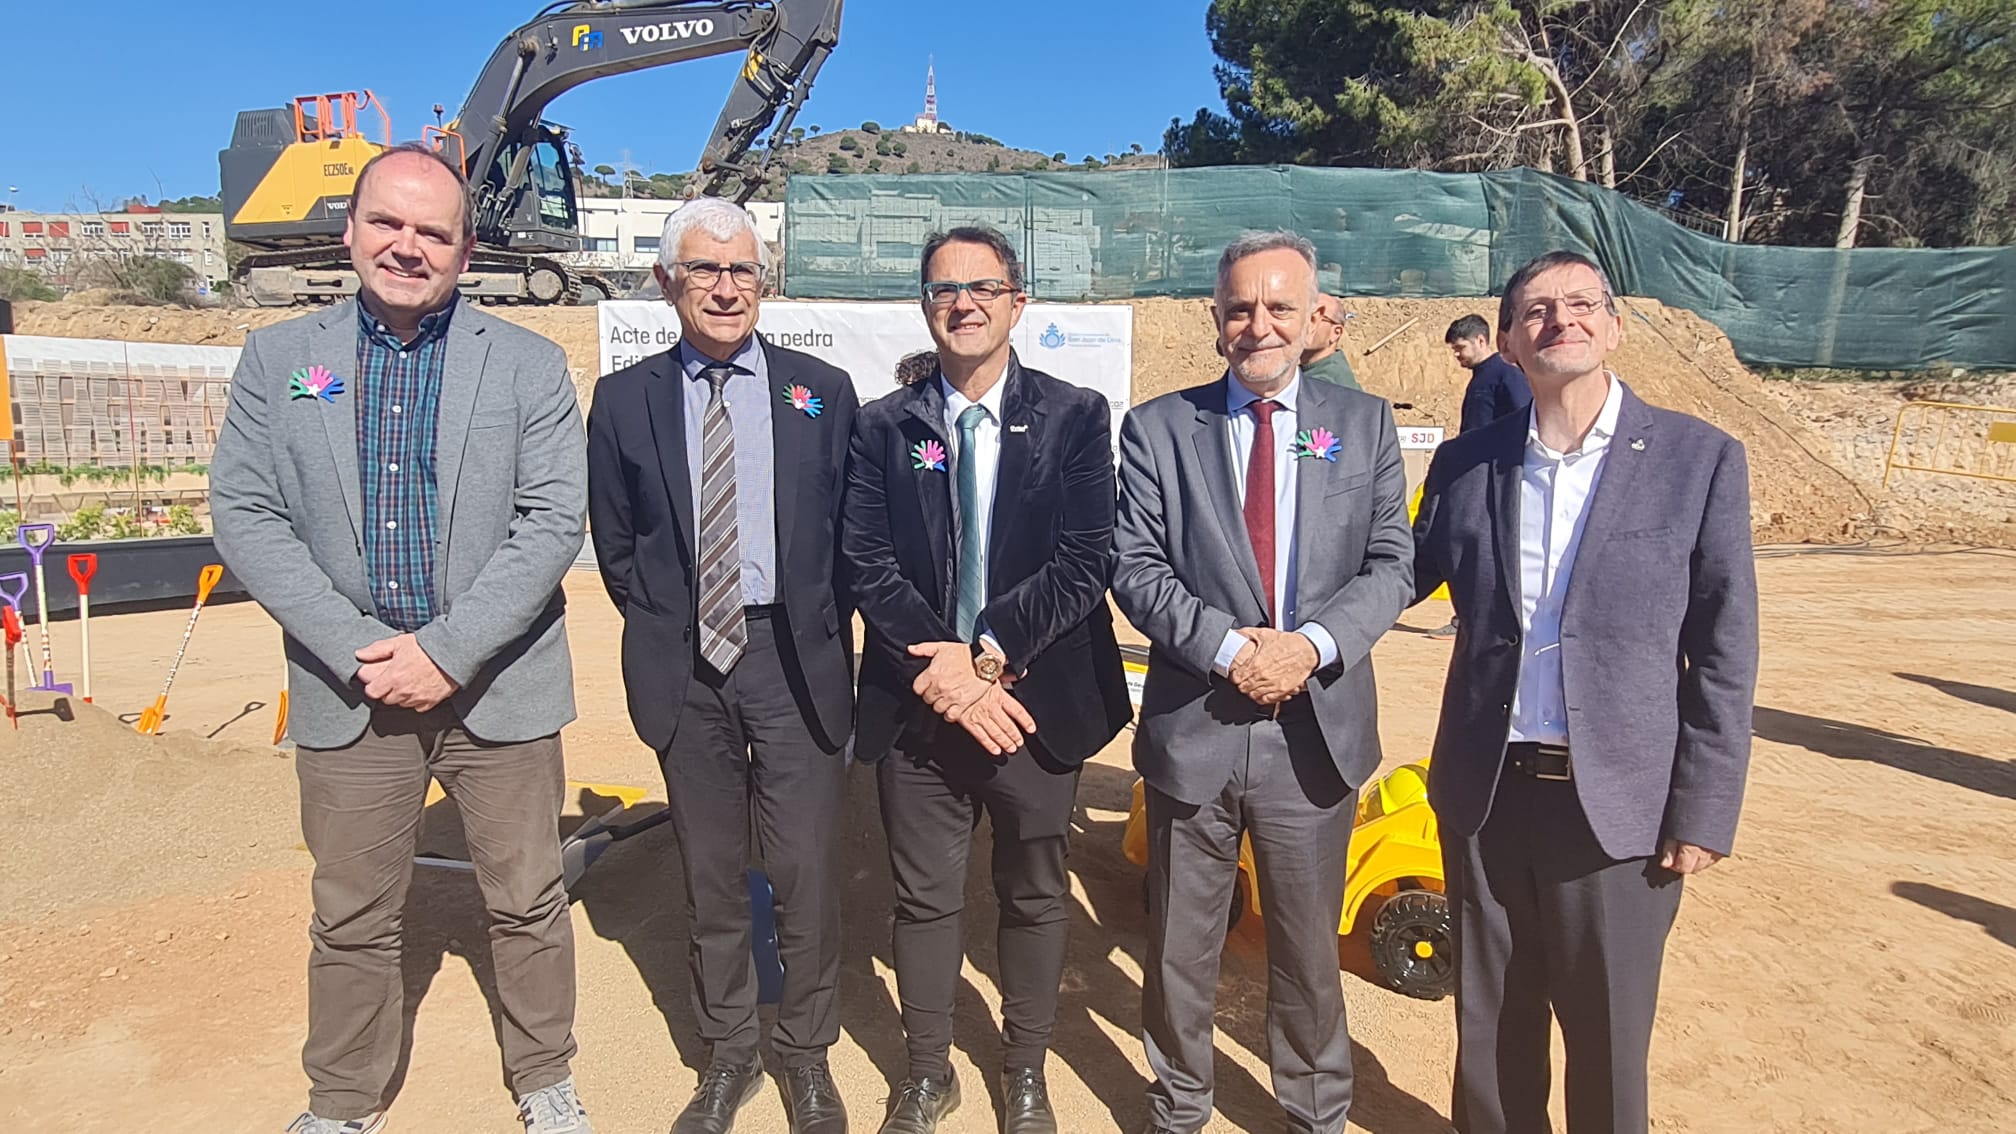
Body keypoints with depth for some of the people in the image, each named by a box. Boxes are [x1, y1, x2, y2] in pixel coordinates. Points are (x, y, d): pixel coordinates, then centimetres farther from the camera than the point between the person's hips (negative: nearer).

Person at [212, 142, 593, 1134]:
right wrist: (358, 650, -12)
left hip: (498, 686, -1)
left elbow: (554, 520, -8)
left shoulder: (529, 366, 0)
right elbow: (243, 514, -1)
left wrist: (447, 652, -15)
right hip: (347, 687, 2)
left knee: (528, 903, 11)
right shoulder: (277, 357, 5)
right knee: (351, 918, 15)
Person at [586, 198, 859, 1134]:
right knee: (708, 872, 13)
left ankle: (806, 1053, 27)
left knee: (807, 868, 5)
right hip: (684, 665, 1)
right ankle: (728, 1054, 32)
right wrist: (665, 630, 2)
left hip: (795, 657, -1)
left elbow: (851, 530, 4)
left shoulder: (822, 390, 3)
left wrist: (821, 634, -1)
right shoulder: (624, 399, 4)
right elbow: (614, 543, 8)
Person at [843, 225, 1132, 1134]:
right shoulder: (882, 427, 3)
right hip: (917, 702, 1)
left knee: (1035, 896, 15)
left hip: (1036, 699, 0)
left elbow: (1084, 563, -10)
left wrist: (987, 653, -17)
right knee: (924, 897, 14)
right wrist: (943, 671, -15)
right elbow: (867, 566, -4)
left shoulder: (1075, 417, -2)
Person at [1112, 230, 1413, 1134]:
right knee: (1180, 946, 15)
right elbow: (1136, 567, -5)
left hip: (1317, 728, 1)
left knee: (1309, 945, 17)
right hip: (1192, 727, 0)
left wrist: (1312, 642, -16)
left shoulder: (1364, 423, 5)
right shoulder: (1158, 427, 1)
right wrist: (1227, 646, -18)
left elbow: (1391, 563, 0)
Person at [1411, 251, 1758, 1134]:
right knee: (1490, 1019, 18)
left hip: (1617, 799, -2)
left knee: (1607, 1032, 14)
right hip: (1485, 793, 3)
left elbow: (1725, 654, -5)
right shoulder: (1466, 462, 2)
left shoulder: (1700, 459, -5)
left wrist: (1704, 811, -7)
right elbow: (1404, 579, 9)